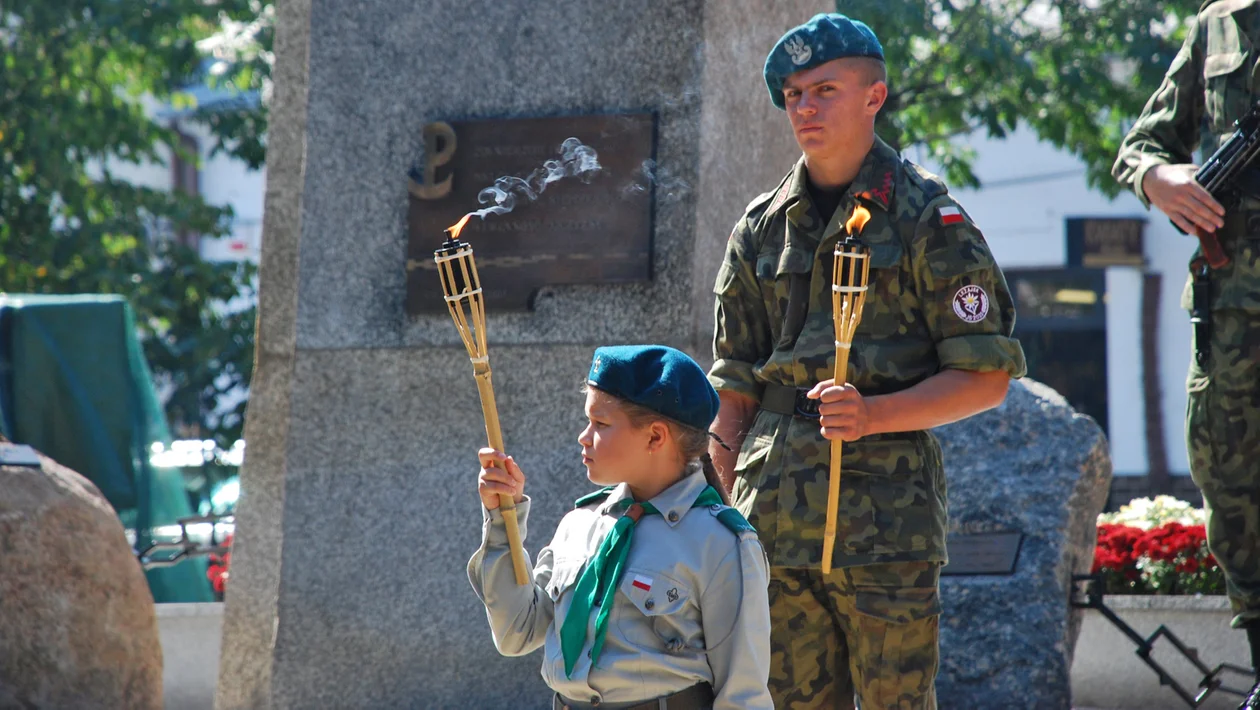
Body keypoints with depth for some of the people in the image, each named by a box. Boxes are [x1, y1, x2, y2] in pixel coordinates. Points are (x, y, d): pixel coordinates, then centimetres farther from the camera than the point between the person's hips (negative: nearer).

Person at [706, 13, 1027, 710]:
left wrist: (873, 414, -17)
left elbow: (986, 378, -3)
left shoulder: (927, 218, 0)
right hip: (773, 521, 4)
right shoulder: (762, 228, 13)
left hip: (885, 518, -4)